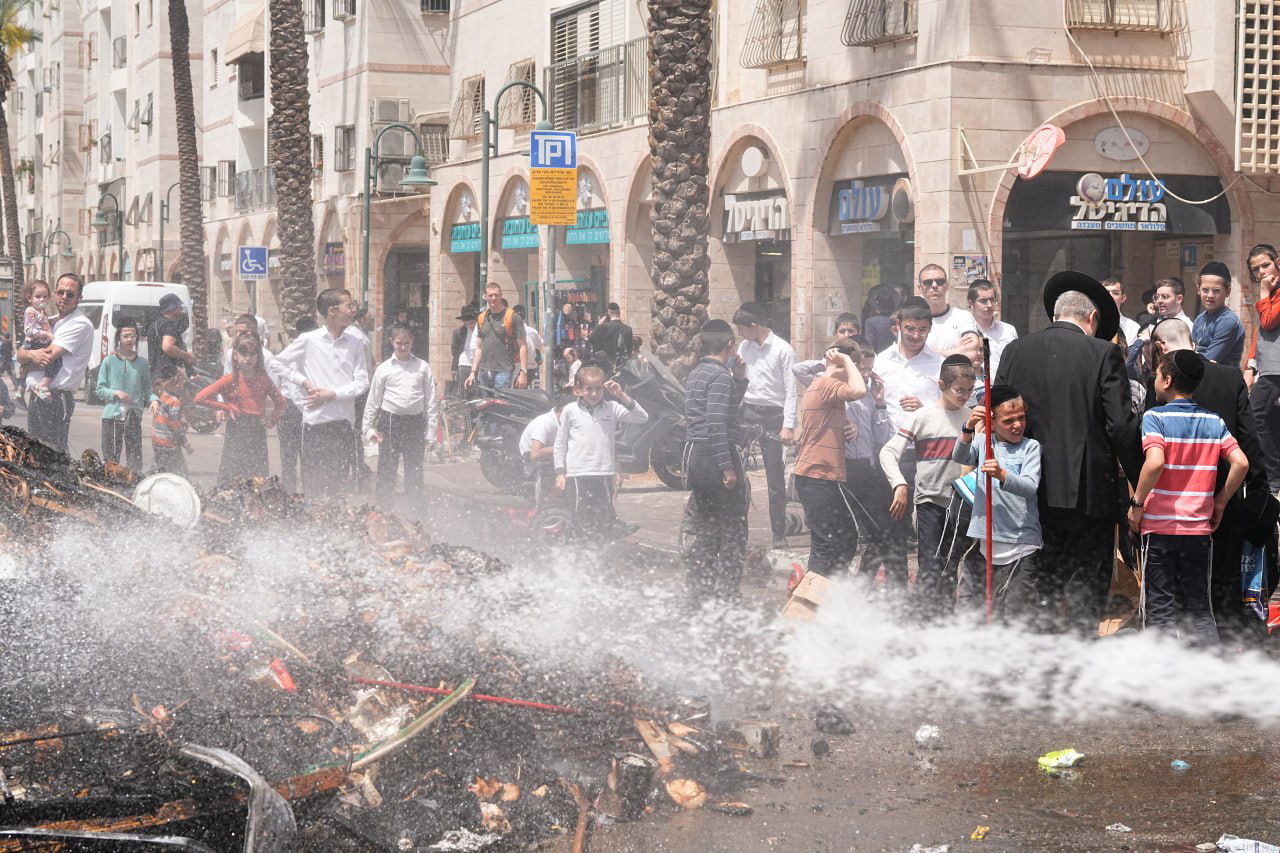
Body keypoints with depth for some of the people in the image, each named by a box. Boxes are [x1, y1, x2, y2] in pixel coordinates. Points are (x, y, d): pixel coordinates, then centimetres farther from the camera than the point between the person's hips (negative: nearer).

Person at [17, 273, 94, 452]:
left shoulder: (80, 324, -9)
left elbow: (49, 357, -18)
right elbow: (20, 354, 12)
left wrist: (27, 354, 2)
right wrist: (33, 355, -13)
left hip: (57, 399, -9)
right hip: (36, 397, 9)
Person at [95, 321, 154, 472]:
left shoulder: (143, 363, 9)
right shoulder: (109, 361, 4)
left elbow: (147, 389, 12)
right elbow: (99, 389, 6)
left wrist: (153, 400, -9)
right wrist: (116, 393, -10)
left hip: (134, 415, 1)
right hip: (112, 415, -1)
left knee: (135, 459, -5)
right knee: (111, 459, 0)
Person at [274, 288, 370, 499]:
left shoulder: (355, 343, 5)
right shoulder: (308, 340, -1)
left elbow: (362, 382, 1)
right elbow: (279, 362, 8)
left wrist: (332, 394, -11)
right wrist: (304, 382, -3)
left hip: (344, 420, 2)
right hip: (315, 420, -2)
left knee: (340, 485, 5)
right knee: (313, 484, 0)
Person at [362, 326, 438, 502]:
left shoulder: (423, 367, 6)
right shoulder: (384, 368, 5)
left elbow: (430, 401, 6)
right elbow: (373, 400, 9)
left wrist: (430, 431, 2)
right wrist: (368, 428, 6)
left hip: (415, 422, 0)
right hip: (390, 421, 0)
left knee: (414, 469, 5)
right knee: (387, 468, 4)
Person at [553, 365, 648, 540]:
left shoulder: (612, 408, 5)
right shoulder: (570, 411, 4)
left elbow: (642, 418, -2)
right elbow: (560, 443, 8)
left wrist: (622, 396, -11)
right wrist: (560, 473, 3)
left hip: (605, 472, 1)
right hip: (578, 473, -1)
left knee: (605, 515, 4)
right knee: (583, 519, 2)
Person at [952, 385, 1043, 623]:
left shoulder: (1031, 447, 1)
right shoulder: (983, 441, 9)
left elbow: (1030, 488, -13)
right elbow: (959, 457, -10)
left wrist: (1001, 475, -32)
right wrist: (969, 428, -28)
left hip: (1021, 544, -3)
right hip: (983, 541, 3)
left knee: (1016, 614, -4)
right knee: (966, 607, 7)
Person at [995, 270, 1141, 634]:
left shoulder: (1015, 351, 6)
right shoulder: (1103, 354, -5)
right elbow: (1122, 426, -9)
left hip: (1030, 494, 3)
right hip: (1090, 493, -3)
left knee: (1036, 594, 11)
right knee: (1087, 595, 4)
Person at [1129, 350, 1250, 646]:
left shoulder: (1155, 416, -7)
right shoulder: (1214, 421, 6)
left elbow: (1155, 462, -22)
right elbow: (1240, 462, -4)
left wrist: (1137, 504, -11)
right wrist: (1220, 502, 8)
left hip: (1160, 526, -4)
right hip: (1199, 527, 4)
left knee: (1160, 610, 3)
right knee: (1199, 608, 12)